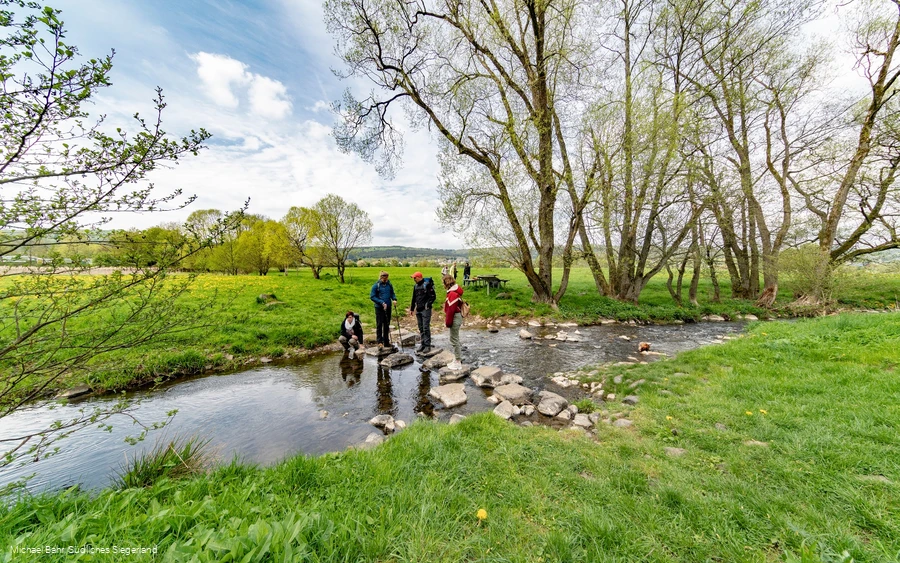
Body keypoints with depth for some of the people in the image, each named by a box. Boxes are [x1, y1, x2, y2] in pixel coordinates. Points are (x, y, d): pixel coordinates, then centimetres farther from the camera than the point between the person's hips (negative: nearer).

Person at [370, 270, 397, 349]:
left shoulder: (389, 285, 5)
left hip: (388, 307, 4)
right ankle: (380, 342, 2)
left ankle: (386, 342, 22)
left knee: (387, 325, 12)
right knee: (379, 325, -4)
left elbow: (392, 293, 14)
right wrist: (381, 302, -16)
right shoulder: (376, 285, -7)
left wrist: (394, 299, -7)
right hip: (379, 308, -4)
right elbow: (372, 296, -8)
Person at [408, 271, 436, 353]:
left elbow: (433, 296, -11)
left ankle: (427, 345, 4)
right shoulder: (415, 286, 13)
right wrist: (411, 309, 22)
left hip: (425, 310, -7)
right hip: (418, 310, 7)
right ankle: (422, 344, 21)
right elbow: (414, 298, 21)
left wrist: (428, 304, -20)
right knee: (421, 328, 12)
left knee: (426, 328, -5)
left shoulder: (427, 284, -9)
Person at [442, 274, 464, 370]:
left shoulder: (452, 293, -22)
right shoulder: (455, 291, 10)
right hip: (457, 317, 10)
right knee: (455, 340, 19)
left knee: (454, 340, 0)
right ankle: (457, 359, 31)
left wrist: (448, 322, -14)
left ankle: (458, 362, 11)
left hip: (454, 319, -10)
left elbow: (451, 309, -22)